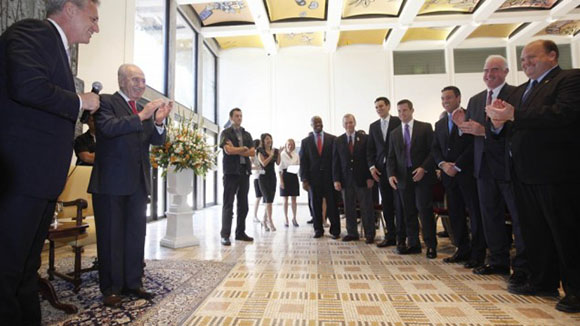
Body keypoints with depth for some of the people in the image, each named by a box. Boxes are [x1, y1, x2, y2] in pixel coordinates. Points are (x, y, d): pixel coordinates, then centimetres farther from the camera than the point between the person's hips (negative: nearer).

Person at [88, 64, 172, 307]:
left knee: (136, 234, 11)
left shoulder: (146, 109, 14)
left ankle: (133, 283, 23)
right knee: (111, 235, 4)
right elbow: (108, 127, -21)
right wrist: (141, 116, -24)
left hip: (138, 182, 6)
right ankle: (111, 288, 17)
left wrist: (159, 122, -11)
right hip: (111, 182, -6)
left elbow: (157, 141, 7)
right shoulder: (106, 101, -3)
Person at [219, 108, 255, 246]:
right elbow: (228, 150, -13)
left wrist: (236, 150, -5)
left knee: (243, 205, 8)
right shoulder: (226, 133, 3)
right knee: (228, 204, -5)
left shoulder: (247, 134, 18)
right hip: (231, 172, -5)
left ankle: (240, 233, 18)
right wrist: (244, 148, -2)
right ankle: (225, 235, -1)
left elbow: (252, 152, 6)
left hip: (245, 172, 5)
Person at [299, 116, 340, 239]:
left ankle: (335, 230, 11)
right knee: (316, 205, 6)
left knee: (332, 204, 1)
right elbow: (303, 162, 5)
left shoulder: (332, 139, 5)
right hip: (314, 177, 1)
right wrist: (304, 179, -2)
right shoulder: (305, 141, 8)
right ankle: (318, 229, 17)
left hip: (329, 176, -1)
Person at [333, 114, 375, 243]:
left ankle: (369, 234, 15)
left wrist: (370, 177, -7)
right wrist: (336, 180, -2)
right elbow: (335, 162, 5)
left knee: (367, 208, 4)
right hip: (346, 179, 2)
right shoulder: (338, 141, 7)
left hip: (362, 179, -2)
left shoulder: (365, 138, 1)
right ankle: (352, 233, 19)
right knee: (349, 208, 7)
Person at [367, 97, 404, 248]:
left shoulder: (398, 122, 0)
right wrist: (371, 166, 1)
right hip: (381, 169, 4)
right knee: (386, 204, 8)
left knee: (399, 204, 0)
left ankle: (401, 237, 9)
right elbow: (370, 149, 13)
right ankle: (390, 236, 18)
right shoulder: (373, 126, 14)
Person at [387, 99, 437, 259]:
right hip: (403, 178, 3)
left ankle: (431, 245, 9)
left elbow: (433, 150, -1)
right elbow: (391, 157, 12)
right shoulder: (394, 134, 14)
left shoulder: (425, 127, 4)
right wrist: (391, 174, -3)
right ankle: (413, 244, 17)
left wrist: (423, 168, -14)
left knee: (425, 210, -3)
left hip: (423, 175, -3)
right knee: (409, 212, 6)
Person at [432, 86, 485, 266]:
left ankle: (477, 254, 9)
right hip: (449, 175, 6)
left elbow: (475, 144, -11)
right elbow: (435, 149, 14)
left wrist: (457, 166, -13)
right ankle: (462, 250, 18)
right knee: (455, 214, 8)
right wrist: (443, 164, -5)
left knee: (475, 213, 0)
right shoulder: (439, 124, 18)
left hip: (468, 172, -6)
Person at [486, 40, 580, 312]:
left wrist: (514, 115, -22)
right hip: (524, 173, 8)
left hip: (555, 171, -7)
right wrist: (500, 124, -7)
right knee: (534, 231, 15)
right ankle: (543, 282, 29)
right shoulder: (520, 91, 19)